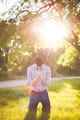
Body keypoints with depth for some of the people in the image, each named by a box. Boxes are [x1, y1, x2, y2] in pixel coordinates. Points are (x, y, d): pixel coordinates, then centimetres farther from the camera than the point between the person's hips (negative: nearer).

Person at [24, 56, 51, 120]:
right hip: (34, 93, -1)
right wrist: (37, 77, -37)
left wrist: (41, 78, -34)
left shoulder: (47, 69, -14)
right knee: (31, 114, 1)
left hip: (44, 93, 2)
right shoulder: (29, 69, -16)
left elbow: (47, 83, -12)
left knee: (46, 112, 9)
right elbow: (30, 84, -18)